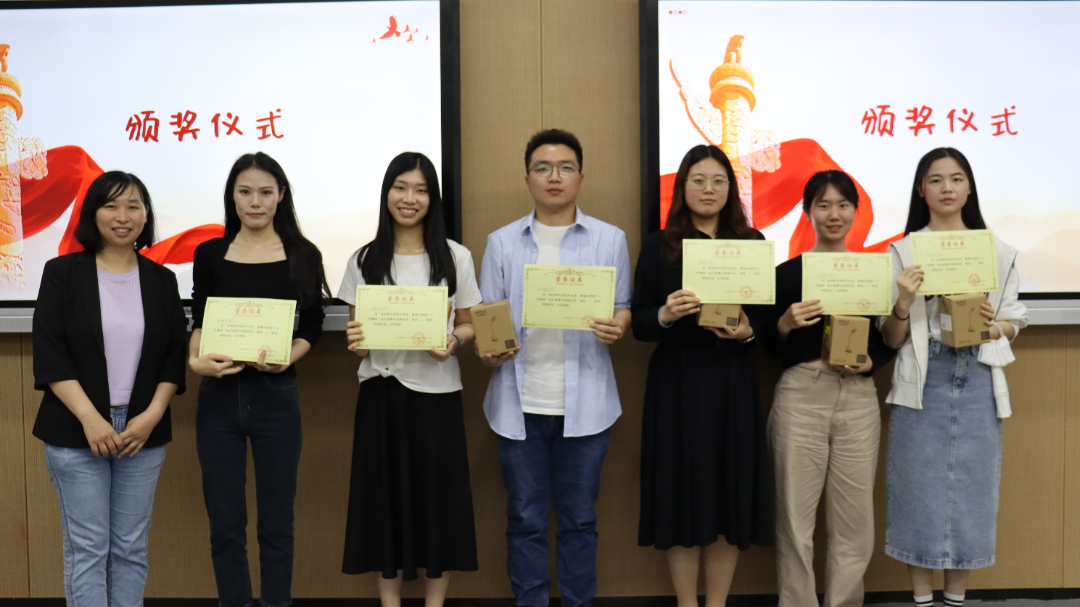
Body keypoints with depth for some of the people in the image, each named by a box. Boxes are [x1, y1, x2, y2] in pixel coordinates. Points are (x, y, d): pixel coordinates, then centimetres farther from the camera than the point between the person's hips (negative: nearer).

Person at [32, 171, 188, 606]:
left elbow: (175, 356, 7)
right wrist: (90, 418, -14)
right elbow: (49, 356, -5)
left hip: (143, 434, 3)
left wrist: (152, 415, -7)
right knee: (86, 549, 0)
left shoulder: (161, 280, 9)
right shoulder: (62, 273, 1)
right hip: (77, 433, -2)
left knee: (132, 549, 7)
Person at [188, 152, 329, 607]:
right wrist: (195, 361, -13)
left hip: (275, 395, -1)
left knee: (276, 521, 6)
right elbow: (198, 322, 7)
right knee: (225, 522, 7)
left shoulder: (303, 255, 2)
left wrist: (283, 360, -18)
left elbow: (312, 328, 1)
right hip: (219, 396, 1)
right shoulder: (210, 254, 6)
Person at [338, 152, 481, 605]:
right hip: (381, 391, 1)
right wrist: (356, 341, -14)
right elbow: (356, 328, 9)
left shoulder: (456, 257, 2)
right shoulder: (364, 260, 5)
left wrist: (453, 341, -16)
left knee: (438, 496, 3)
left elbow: (468, 326, 5)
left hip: (437, 392, -1)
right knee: (384, 495, 6)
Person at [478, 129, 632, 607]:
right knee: (525, 519, 7)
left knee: (579, 518, 7)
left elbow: (623, 307, 9)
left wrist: (617, 327, -14)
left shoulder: (610, 240, 6)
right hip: (519, 403, 1)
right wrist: (489, 350, -13)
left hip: (584, 402, -1)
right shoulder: (502, 242, 9)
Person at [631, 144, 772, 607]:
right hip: (677, 384, -1)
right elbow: (638, 325, 0)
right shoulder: (659, 247, 3)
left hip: (734, 383, 2)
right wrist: (665, 314, -20)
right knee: (683, 493, 1)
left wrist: (749, 330, -13)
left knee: (731, 492, 3)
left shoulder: (752, 243, 7)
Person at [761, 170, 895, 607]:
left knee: (854, 516, 5)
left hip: (859, 398, 2)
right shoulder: (787, 273, 2)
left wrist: (869, 363, -8)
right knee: (796, 514, 0)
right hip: (800, 397, -2)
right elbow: (771, 349, 3)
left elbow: (888, 341, 12)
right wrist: (785, 323, -16)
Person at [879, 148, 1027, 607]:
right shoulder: (904, 251, 3)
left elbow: (1013, 324, 14)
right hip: (923, 381, -2)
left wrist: (993, 326, -8)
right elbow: (891, 339, 2)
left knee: (971, 489, 6)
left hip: (978, 380, 2)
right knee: (920, 488, 1)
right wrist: (904, 302, -17)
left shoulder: (996, 251, 9)